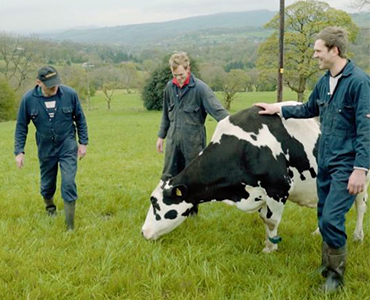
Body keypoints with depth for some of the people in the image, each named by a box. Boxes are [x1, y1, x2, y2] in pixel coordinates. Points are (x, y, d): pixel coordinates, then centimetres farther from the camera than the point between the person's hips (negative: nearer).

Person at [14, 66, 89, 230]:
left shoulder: (70, 94, -14)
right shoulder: (28, 99, -13)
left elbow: (80, 119, 0)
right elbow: (21, 126, -2)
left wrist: (83, 142, 0)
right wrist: (19, 151, -4)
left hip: (68, 146, -1)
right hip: (45, 149, 2)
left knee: (69, 184, -10)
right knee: (47, 184, 16)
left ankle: (70, 225, 0)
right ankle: (49, 206, 48)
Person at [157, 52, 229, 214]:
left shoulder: (200, 88, -14)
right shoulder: (170, 87, 3)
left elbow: (218, 110, -20)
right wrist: (161, 135, 17)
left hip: (193, 141, -4)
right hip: (173, 140, 4)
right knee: (169, 176, 10)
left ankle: (192, 209, 25)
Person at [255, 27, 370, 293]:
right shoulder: (324, 81, 8)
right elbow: (309, 110, 27)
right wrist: (279, 110, 29)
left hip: (346, 165, -8)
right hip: (325, 162, 8)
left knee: (331, 219, -11)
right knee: (325, 218, 14)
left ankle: (336, 275, 9)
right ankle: (329, 267, 30)